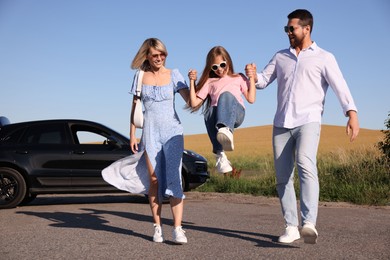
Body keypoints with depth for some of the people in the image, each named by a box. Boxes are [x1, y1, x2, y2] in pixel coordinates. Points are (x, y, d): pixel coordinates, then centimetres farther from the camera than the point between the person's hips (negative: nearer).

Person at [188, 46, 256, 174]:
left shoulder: (239, 78, 30)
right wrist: (192, 81, 15)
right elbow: (194, 103, 20)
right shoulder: (209, 82, 31)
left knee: (226, 95, -37)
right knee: (210, 112, -38)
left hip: (236, 114, -1)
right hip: (215, 114, 1)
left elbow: (251, 99, 16)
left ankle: (226, 130, -65)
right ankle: (220, 155, -45)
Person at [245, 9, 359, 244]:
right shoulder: (281, 57, 17)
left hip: (308, 122, -5)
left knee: (306, 165, -28)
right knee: (283, 178, 4)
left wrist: (352, 113, -24)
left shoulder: (324, 58, 4)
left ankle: (309, 224, -36)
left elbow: (340, 86, -9)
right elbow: (263, 81, 16)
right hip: (281, 124, 5)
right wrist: (253, 75, -8)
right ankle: (291, 227, 13)